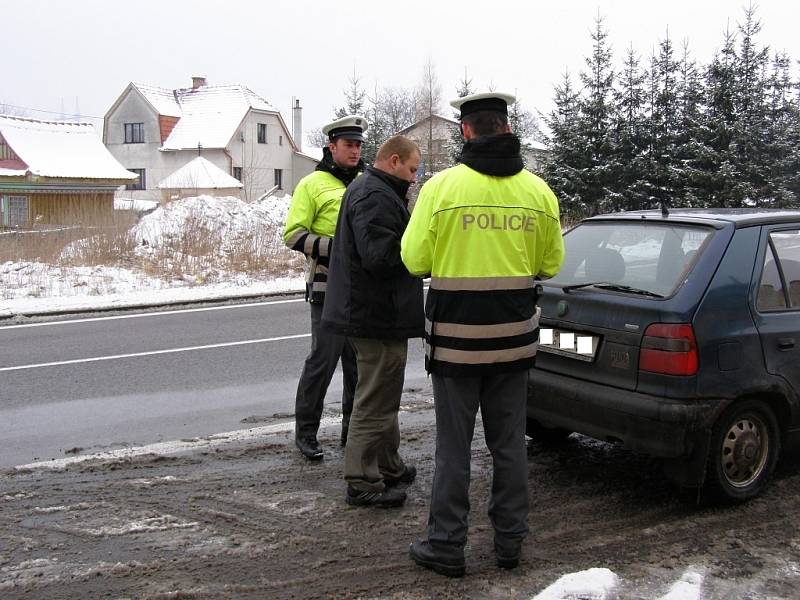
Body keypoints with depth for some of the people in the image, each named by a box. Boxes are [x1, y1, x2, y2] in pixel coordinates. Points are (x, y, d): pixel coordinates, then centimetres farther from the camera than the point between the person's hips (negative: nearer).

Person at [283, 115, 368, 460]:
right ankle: (305, 430, 10)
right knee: (323, 358, -5)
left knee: (359, 360, 11)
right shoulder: (313, 184, -2)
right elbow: (294, 235, -8)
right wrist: (334, 247, -20)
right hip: (328, 286, -6)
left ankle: (353, 428, 24)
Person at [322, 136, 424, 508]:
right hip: (378, 317, -11)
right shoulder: (375, 197, -18)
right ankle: (363, 483, 5)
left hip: (367, 312, 11)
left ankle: (388, 466, 34)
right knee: (375, 400, -3)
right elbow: (380, 255, -27)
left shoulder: (365, 190, 18)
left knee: (382, 396, 21)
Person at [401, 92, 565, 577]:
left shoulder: (443, 186, -11)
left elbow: (415, 260, -8)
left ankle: (446, 546, 16)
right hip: (515, 337, 4)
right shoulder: (539, 190, 1)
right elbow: (551, 264, 8)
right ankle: (510, 541, 25)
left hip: (456, 337, -3)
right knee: (509, 442, 15)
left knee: (454, 445, 7)